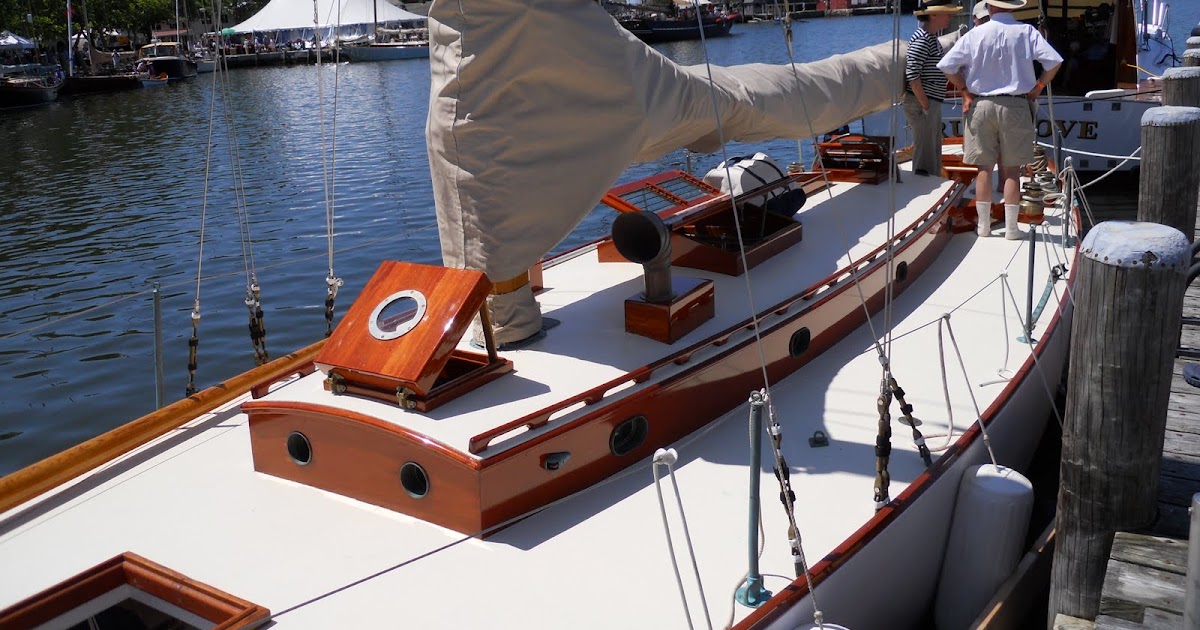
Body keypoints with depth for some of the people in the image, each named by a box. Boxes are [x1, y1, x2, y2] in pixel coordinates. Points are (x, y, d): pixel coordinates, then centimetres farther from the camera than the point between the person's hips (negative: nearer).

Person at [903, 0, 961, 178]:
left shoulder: (932, 37, 14)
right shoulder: (921, 39, -16)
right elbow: (912, 74, -23)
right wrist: (925, 104, -20)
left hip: (933, 103, 10)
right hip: (921, 104, -10)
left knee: (934, 151, 16)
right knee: (924, 150, -5)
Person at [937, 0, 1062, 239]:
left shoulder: (975, 34, -2)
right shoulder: (1026, 32, -2)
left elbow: (947, 65, -6)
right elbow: (1054, 61, -9)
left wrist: (965, 89, 5)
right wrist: (1038, 87, 4)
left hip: (981, 105, 0)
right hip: (1015, 106, 0)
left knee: (984, 168, 7)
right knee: (1011, 170, 5)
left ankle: (984, 225, 12)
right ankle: (1011, 227, 7)